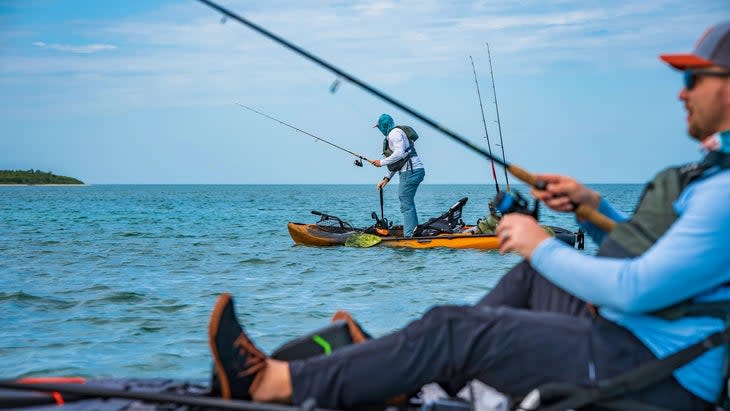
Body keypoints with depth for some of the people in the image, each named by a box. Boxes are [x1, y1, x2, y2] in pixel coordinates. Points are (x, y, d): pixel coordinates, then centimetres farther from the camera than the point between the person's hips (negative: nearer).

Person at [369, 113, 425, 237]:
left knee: (406, 205, -10)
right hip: (414, 171, 11)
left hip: (410, 172, -11)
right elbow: (396, 162, 25)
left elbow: (399, 154, -20)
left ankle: (409, 235, -12)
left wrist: (382, 162, -10)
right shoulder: (393, 135, 24)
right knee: (408, 203, 17)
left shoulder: (395, 133, -8)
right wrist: (386, 179, 20)